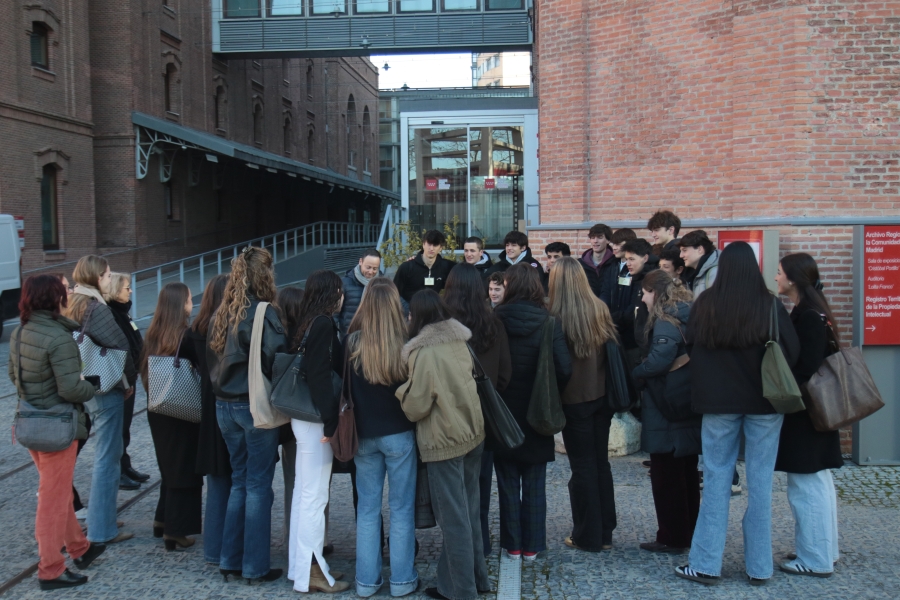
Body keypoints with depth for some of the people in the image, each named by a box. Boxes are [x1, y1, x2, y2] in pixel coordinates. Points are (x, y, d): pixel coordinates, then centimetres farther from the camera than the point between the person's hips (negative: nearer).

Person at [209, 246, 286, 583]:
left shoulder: (221, 314, 5)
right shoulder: (263, 313, -15)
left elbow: (212, 360, 11)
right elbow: (276, 359, -18)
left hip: (224, 405, 6)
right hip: (256, 405, -6)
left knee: (239, 480, 17)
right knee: (258, 485, 3)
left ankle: (230, 559, 23)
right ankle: (255, 566, 11)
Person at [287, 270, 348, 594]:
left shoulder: (308, 324, 11)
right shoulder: (324, 325, -15)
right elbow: (321, 376, -21)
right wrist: (331, 421, -20)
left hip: (303, 417, 9)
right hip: (316, 419, -9)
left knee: (303, 492, 15)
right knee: (314, 497, -3)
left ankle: (299, 564, 25)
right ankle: (310, 571, 5)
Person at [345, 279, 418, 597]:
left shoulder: (351, 344, -7)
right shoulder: (405, 345, -13)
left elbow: (344, 388, 4)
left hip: (364, 434, 2)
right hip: (399, 434, -2)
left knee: (367, 507, 11)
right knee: (401, 507, 7)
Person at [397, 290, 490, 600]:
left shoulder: (424, 353, -17)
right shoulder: (460, 342, 3)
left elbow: (416, 408, -16)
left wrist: (404, 389, 2)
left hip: (443, 443, -7)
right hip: (473, 434, 7)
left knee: (453, 518, 4)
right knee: (468, 512, 18)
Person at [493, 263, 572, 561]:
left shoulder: (495, 320, -10)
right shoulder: (549, 323, -10)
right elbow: (564, 369, -14)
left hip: (503, 413, 0)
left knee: (508, 483, 12)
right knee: (534, 485, 12)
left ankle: (512, 544, 19)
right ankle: (532, 545, 18)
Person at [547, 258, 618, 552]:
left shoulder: (556, 318, -15)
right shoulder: (600, 310, -1)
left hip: (574, 398, -5)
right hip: (602, 394, 5)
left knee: (583, 466, 6)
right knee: (601, 461, 15)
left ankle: (587, 536, 15)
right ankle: (605, 532, 24)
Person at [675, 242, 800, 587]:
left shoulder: (705, 304, -5)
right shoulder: (769, 305, -8)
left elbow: (690, 346, 5)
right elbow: (791, 351, -5)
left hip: (718, 401, 1)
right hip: (764, 401, 0)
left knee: (717, 479, 8)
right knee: (760, 480, 7)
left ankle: (706, 564, 11)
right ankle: (759, 567, 14)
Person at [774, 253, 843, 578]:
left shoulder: (808, 316, -18)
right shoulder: (811, 311, 11)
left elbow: (807, 369, -22)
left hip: (805, 414, -10)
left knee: (806, 485, -2)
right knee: (817, 482, 16)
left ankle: (815, 558, 7)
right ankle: (824, 550, 27)